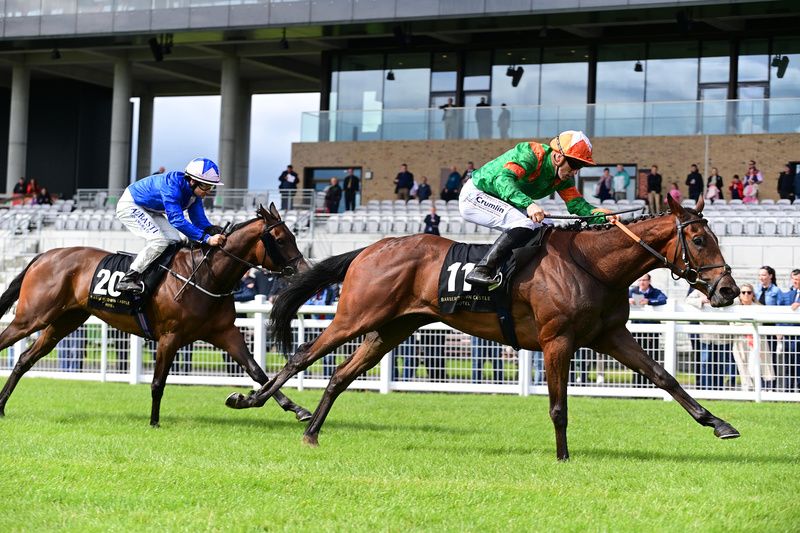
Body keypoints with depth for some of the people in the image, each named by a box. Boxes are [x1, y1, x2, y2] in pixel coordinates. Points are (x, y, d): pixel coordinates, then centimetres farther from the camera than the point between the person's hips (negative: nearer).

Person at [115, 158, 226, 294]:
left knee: (175, 241, -1)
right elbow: (177, 220, -45)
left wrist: (217, 233, -29)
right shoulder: (172, 186, -37)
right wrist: (206, 238, -50)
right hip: (129, 206, -9)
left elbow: (199, 220, -8)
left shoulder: (194, 191, -10)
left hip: (149, 211, 9)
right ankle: (127, 280, -18)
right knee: (159, 241, -23)